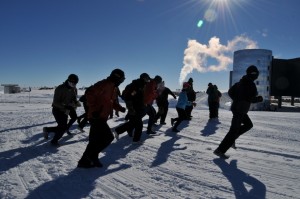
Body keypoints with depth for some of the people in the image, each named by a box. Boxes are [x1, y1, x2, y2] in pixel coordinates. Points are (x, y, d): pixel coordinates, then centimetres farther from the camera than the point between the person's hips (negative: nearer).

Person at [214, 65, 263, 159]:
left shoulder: (241, 82, 10)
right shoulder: (250, 84, -15)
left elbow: (230, 92, 14)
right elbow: (251, 99, -19)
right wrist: (259, 99, 0)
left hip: (235, 107, 9)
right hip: (240, 110, -9)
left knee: (249, 124, 23)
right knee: (233, 131, -5)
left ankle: (231, 139, 16)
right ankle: (220, 150, -3)